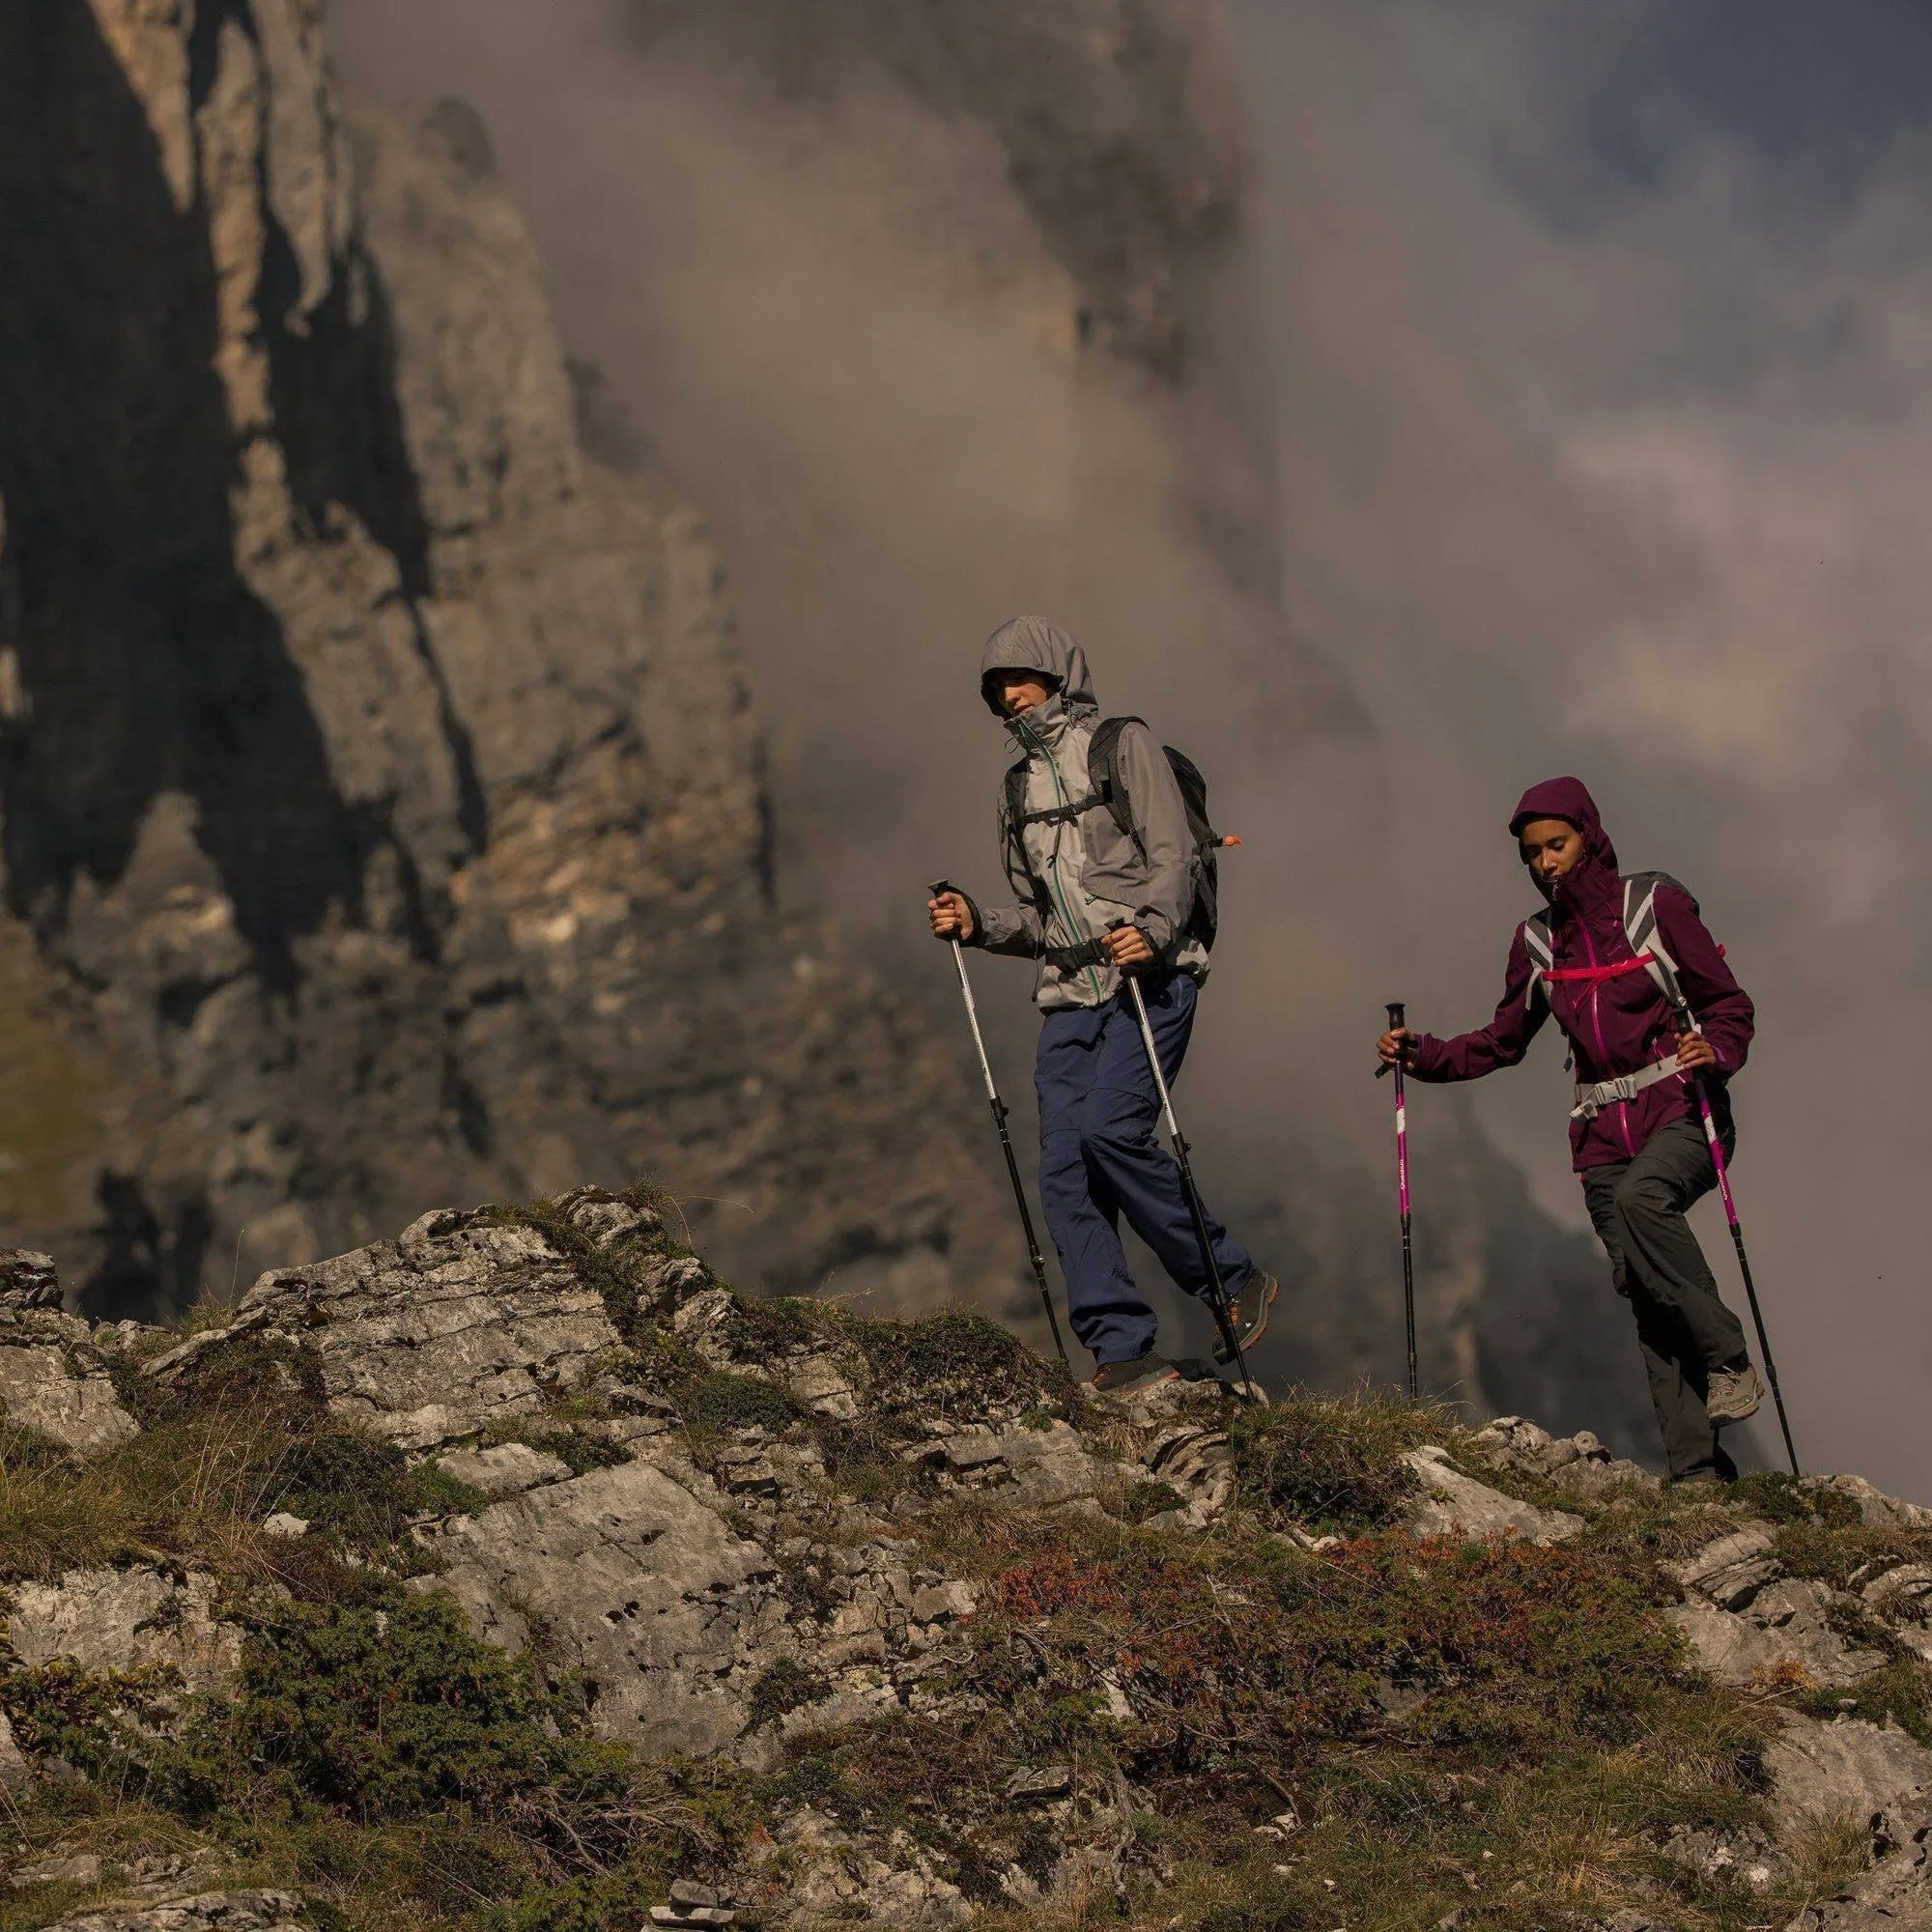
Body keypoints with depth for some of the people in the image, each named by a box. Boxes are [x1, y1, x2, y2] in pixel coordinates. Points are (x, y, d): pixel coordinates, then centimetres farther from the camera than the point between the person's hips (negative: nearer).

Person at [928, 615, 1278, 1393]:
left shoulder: (1124, 745, 4)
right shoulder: (1019, 787, 24)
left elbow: (1175, 856, -6)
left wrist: (1152, 928, -25)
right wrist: (978, 924, 6)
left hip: (1150, 973, -7)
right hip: (1070, 993, 7)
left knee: (1110, 1129, -24)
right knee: (1064, 1169, -8)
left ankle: (1236, 1283, -10)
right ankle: (1123, 1350, -8)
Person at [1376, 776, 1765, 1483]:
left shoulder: (1656, 906, -2)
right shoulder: (1538, 940, 12)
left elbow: (1728, 1004, -1)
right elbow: (1503, 1041, 19)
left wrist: (1713, 1051, -22)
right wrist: (1421, 1055, 5)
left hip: (1680, 1112, -5)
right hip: (1604, 1132, 5)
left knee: (1640, 1195, -35)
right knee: (1645, 1296, -5)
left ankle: (1728, 1360, -26)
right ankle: (1697, 1465, -6)